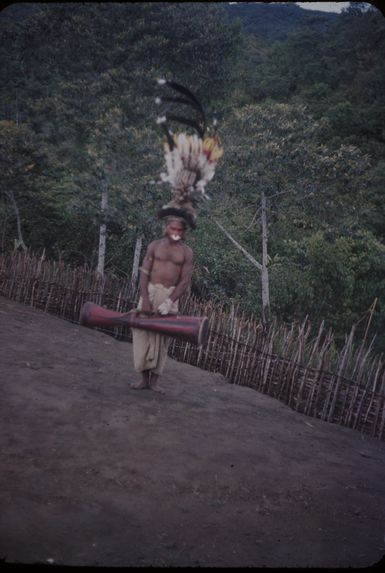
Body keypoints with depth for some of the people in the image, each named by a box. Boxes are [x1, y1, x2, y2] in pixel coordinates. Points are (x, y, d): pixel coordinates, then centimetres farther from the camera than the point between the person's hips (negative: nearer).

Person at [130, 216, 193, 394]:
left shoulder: (186, 252, -1)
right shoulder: (154, 246, 0)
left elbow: (185, 281, -7)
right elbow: (144, 273, -3)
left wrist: (169, 302, -19)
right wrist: (144, 299, -16)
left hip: (170, 296, 0)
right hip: (150, 292, 0)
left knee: (162, 337, 0)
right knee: (143, 333, -3)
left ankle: (154, 380, 8)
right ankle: (144, 378, 7)